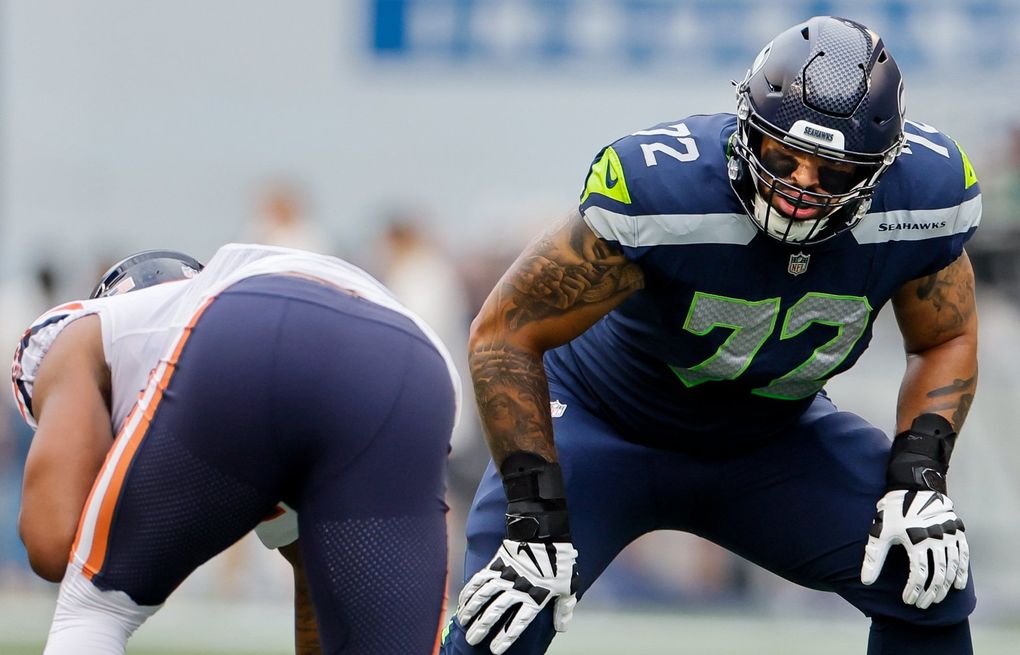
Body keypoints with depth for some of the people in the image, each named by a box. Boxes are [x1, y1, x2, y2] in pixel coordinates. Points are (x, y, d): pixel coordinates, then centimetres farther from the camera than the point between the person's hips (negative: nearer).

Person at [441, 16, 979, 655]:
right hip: (606, 423, -4)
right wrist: (536, 519, -29)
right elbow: (506, 333, -25)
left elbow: (947, 339, -1)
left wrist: (920, 477, -19)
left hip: (773, 434, 4)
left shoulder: (923, 190, -23)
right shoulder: (660, 188, -35)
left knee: (933, 585, -12)